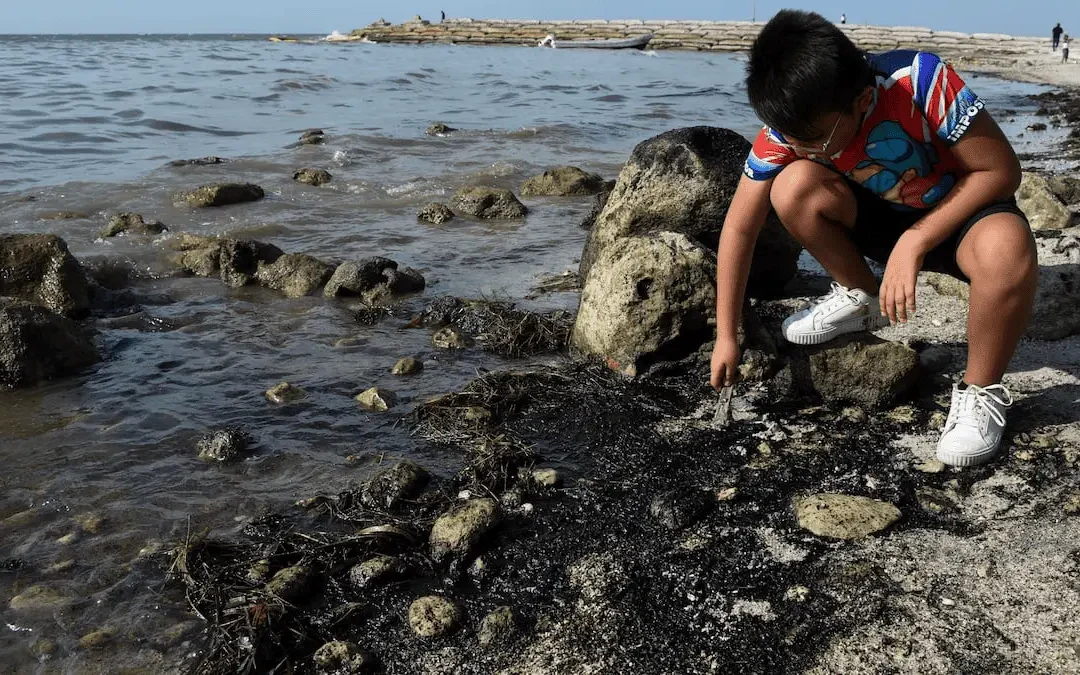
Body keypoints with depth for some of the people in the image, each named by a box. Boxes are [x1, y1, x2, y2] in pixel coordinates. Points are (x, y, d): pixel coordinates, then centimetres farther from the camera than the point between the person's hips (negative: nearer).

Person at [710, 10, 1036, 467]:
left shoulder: (920, 81, -33)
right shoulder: (790, 126, -22)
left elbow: (1000, 170, -23)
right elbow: (739, 227, -15)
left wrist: (915, 242, -30)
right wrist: (726, 337, -13)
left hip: (960, 211, -3)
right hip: (884, 218, 4)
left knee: (1006, 249, -40)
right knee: (792, 188, -25)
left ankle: (981, 392, -14)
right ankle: (862, 299, 2)